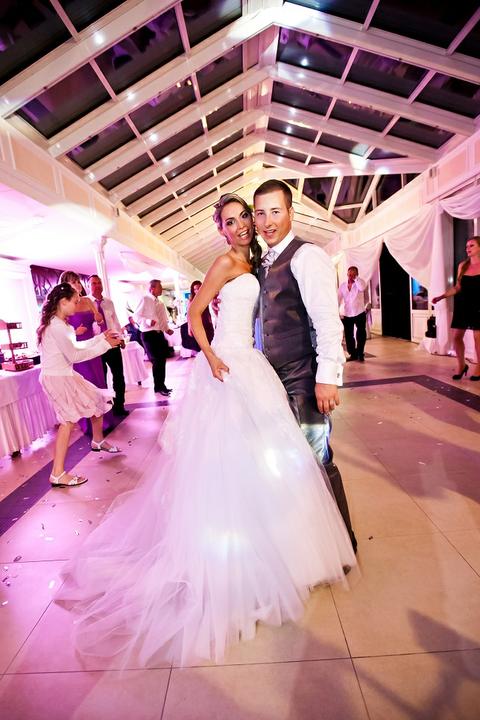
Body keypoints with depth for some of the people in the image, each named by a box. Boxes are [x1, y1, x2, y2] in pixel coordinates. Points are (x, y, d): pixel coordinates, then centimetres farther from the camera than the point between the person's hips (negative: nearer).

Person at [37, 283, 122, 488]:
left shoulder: (60, 324, 12)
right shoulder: (56, 326, -20)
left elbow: (75, 346, 17)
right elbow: (74, 355, -21)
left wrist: (101, 338, 13)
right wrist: (104, 344, -15)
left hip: (65, 375, 10)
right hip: (56, 378, -10)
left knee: (97, 401, 17)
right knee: (69, 419, -15)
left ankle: (98, 441, 38)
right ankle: (58, 474, -12)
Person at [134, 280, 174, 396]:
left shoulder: (160, 303, 17)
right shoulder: (145, 300, -6)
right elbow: (136, 316, -11)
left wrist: (167, 329, 5)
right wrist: (148, 321, -27)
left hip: (159, 334, 8)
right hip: (149, 334, -7)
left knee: (162, 360, 11)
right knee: (156, 361, -5)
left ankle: (161, 385, 23)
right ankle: (158, 387, 8)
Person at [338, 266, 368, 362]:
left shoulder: (360, 282, -3)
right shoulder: (343, 285, 7)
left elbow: (362, 288, -27)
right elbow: (339, 299, 5)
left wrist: (355, 278, -17)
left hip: (360, 313, -3)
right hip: (347, 314, 3)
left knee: (361, 335, 4)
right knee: (349, 336, 8)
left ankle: (360, 354, 17)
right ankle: (353, 354, 21)